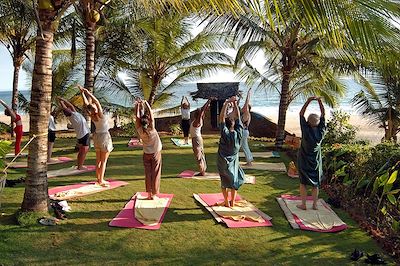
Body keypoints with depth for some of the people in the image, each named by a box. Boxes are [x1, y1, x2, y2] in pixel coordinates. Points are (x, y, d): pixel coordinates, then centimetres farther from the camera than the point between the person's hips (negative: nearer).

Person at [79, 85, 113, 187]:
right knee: (103, 160, -2)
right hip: (104, 136, -7)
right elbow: (97, 102, -30)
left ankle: (99, 179, 21)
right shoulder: (100, 115, -22)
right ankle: (101, 180, -3)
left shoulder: (92, 116, -7)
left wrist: (82, 92, 2)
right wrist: (88, 92, -30)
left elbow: (86, 103, -1)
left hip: (97, 136, 7)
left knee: (98, 160, 13)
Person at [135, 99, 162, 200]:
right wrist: (146, 104, -12)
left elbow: (137, 117, -7)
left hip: (146, 154, 3)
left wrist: (138, 105, -2)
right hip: (156, 153, -3)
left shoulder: (140, 130, -12)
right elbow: (152, 115, -18)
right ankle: (154, 194, 4)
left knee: (148, 174, 8)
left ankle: (149, 194, 8)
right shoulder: (151, 129, -19)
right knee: (155, 174, 3)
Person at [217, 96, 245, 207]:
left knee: (225, 181, 11)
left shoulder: (225, 134, -23)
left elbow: (222, 118, -25)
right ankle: (232, 201, 21)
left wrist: (227, 103, -25)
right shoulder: (239, 133, -16)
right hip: (234, 161, 2)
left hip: (223, 161, -2)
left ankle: (226, 202, 17)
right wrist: (235, 104, -9)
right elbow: (238, 117, -10)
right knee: (234, 180, 15)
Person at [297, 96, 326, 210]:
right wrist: (319, 101, -2)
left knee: (303, 183, 7)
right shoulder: (321, 131, -12)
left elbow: (301, 114, -12)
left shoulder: (306, 130, -19)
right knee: (315, 184, 12)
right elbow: (323, 114, -2)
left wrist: (308, 101, -12)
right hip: (316, 161, 3)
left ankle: (303, 204, 10)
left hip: (304, 160, -2)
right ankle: (314, 204, 17)